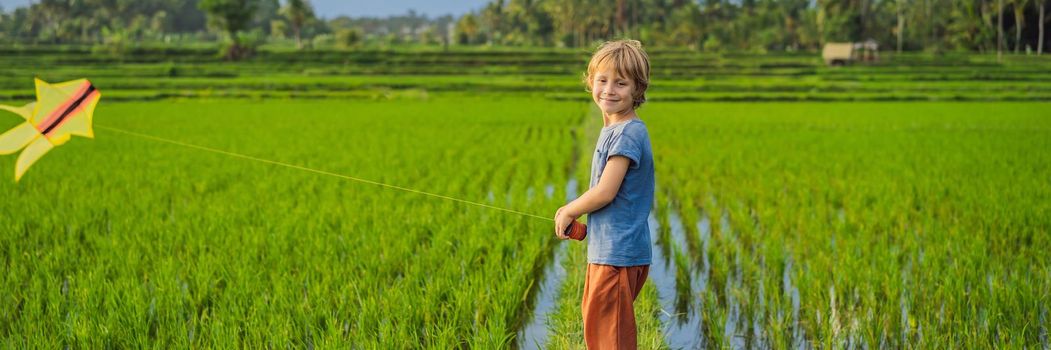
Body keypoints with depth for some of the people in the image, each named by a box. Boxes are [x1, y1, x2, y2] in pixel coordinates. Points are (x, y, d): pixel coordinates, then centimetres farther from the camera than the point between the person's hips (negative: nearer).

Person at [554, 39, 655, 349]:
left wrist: (568, 211, -6)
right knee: (593, 315, 22)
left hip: (618, 253, -10)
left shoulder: (628, 134, -18)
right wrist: (575, 212, 7)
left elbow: (605, 192, -20)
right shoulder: (611, 129, 13)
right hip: (606, 248, 10)